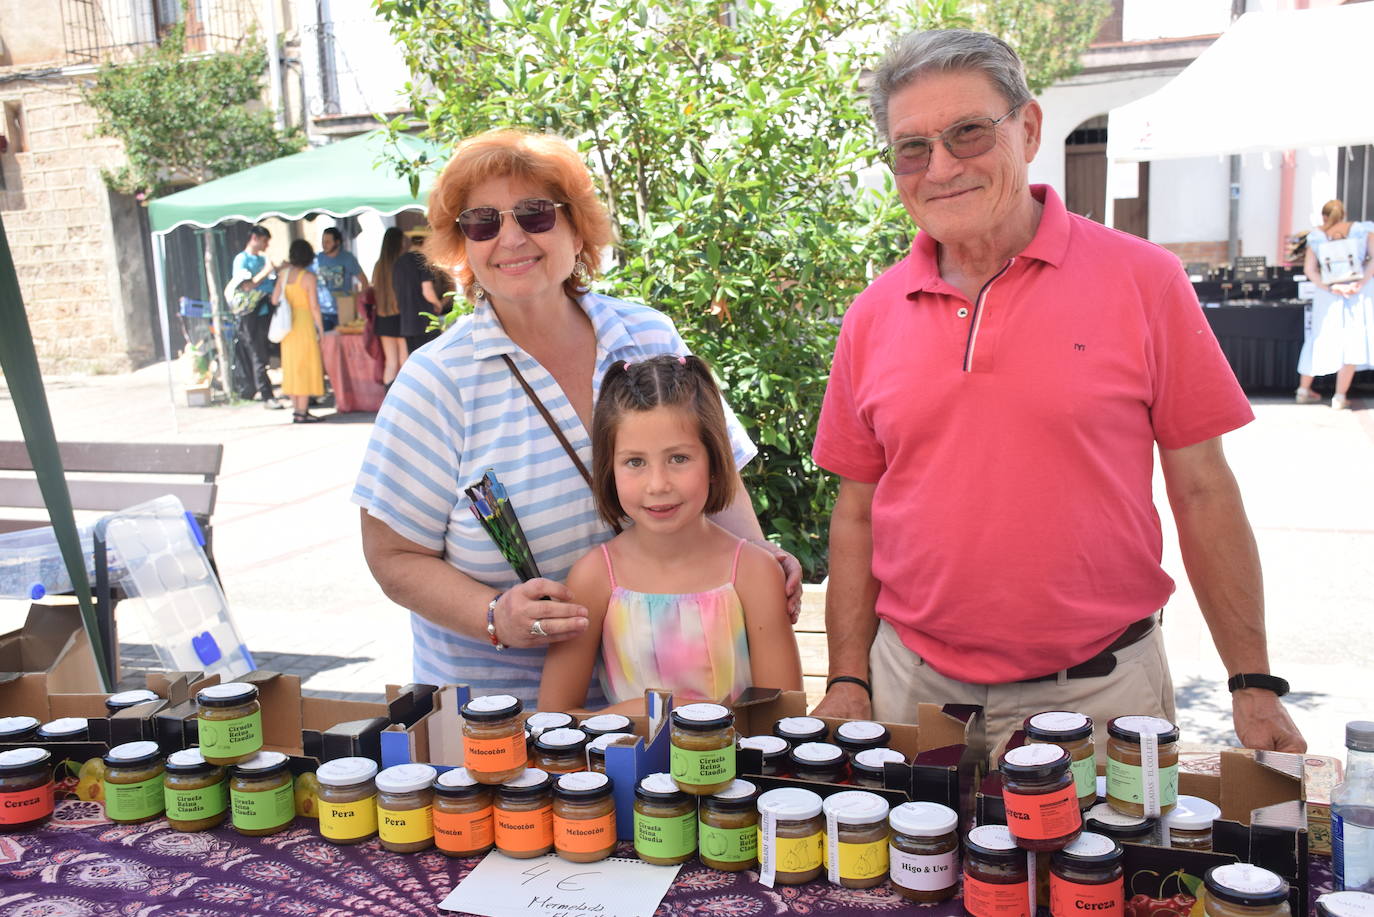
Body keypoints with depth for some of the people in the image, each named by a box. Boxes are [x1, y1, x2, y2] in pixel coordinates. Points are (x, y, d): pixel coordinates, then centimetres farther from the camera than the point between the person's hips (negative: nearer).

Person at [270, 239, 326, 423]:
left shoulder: (283, 274, 4)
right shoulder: (309, 276, -11)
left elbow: (274, 300, 5)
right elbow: (314, 305, -13)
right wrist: (321, 328, -6)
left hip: (288, 324, 6)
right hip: (305, 323, -6)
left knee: (292, 366, 12)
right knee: (306, 366, -2)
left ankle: (296, 409, 17)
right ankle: (302, 413, -3)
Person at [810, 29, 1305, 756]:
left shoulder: (1142, 280, -5)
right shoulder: (872, 316, 2)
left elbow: (1202, 491, -2)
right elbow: (856, 512, 6)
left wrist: (1254, 685, -1)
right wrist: (847, 683, 2)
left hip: (1101, 689, -1)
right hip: (917, 688, 2)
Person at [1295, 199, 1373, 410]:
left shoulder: (1316, 236, 2)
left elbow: (1309, 269, -5)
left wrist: (1330, 288, -9)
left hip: (1328, 295, 2)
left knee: (1319, 340, 12)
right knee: (1352, 342, 3)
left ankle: (1304, 390, 21)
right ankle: (1340, 397, 3)